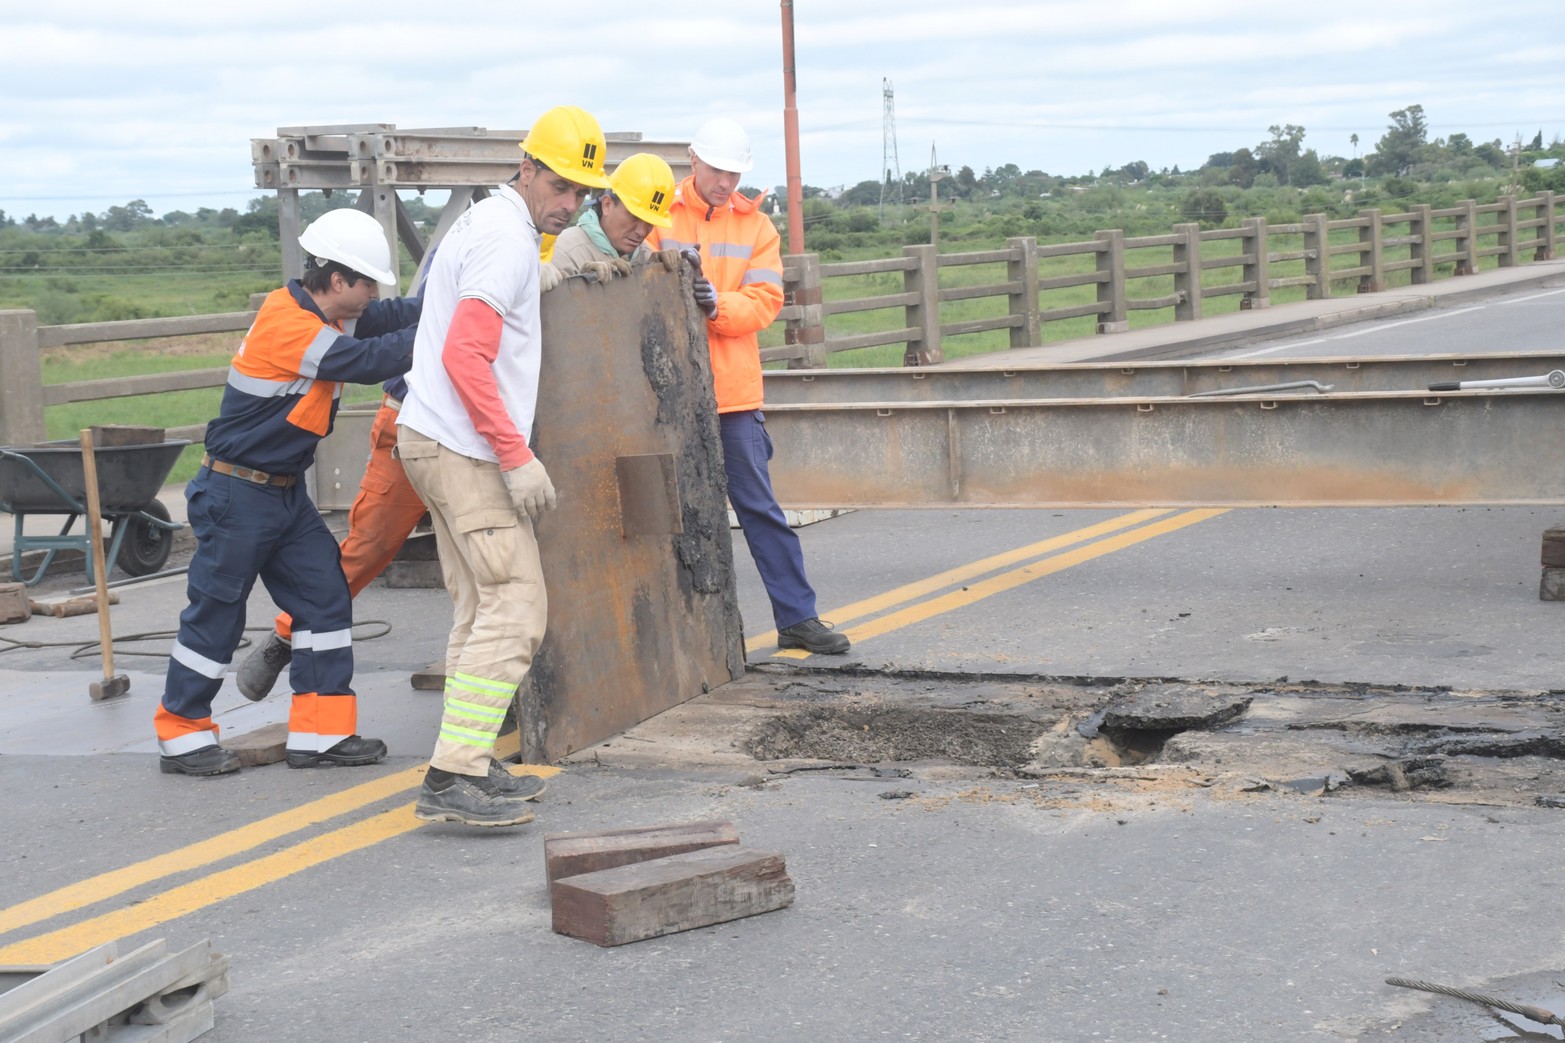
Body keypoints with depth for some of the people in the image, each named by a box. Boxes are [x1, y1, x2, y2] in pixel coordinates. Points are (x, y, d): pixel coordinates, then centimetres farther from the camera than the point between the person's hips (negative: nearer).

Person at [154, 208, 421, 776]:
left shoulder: (326, 312, 5)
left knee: (325, 596, 4)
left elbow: (395, 318, 6)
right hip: (237, 494, -9)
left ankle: (320, 733, 8)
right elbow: (367, 360, -26)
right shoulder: (286, 322, -23)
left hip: (285, 492, 9)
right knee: (216, 612, 1)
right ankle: (182, 736, 15)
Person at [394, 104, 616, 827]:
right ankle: (452, 779, -16)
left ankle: (468, 768, 17)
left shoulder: (486, 224, 19)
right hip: (465, 449, -11)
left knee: (481, 609, 13)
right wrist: (518, 457, -22)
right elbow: (465, 356, -23)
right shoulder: (507, 239, -14)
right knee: (515, 606, -12)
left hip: (436, 442, 11)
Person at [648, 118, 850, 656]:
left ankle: (797, 617, 10)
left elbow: (765, 301, -2)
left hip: (734, 390, 2)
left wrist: (718, 304, -20)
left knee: (759, 507, 6)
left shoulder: (756, 226, 9)